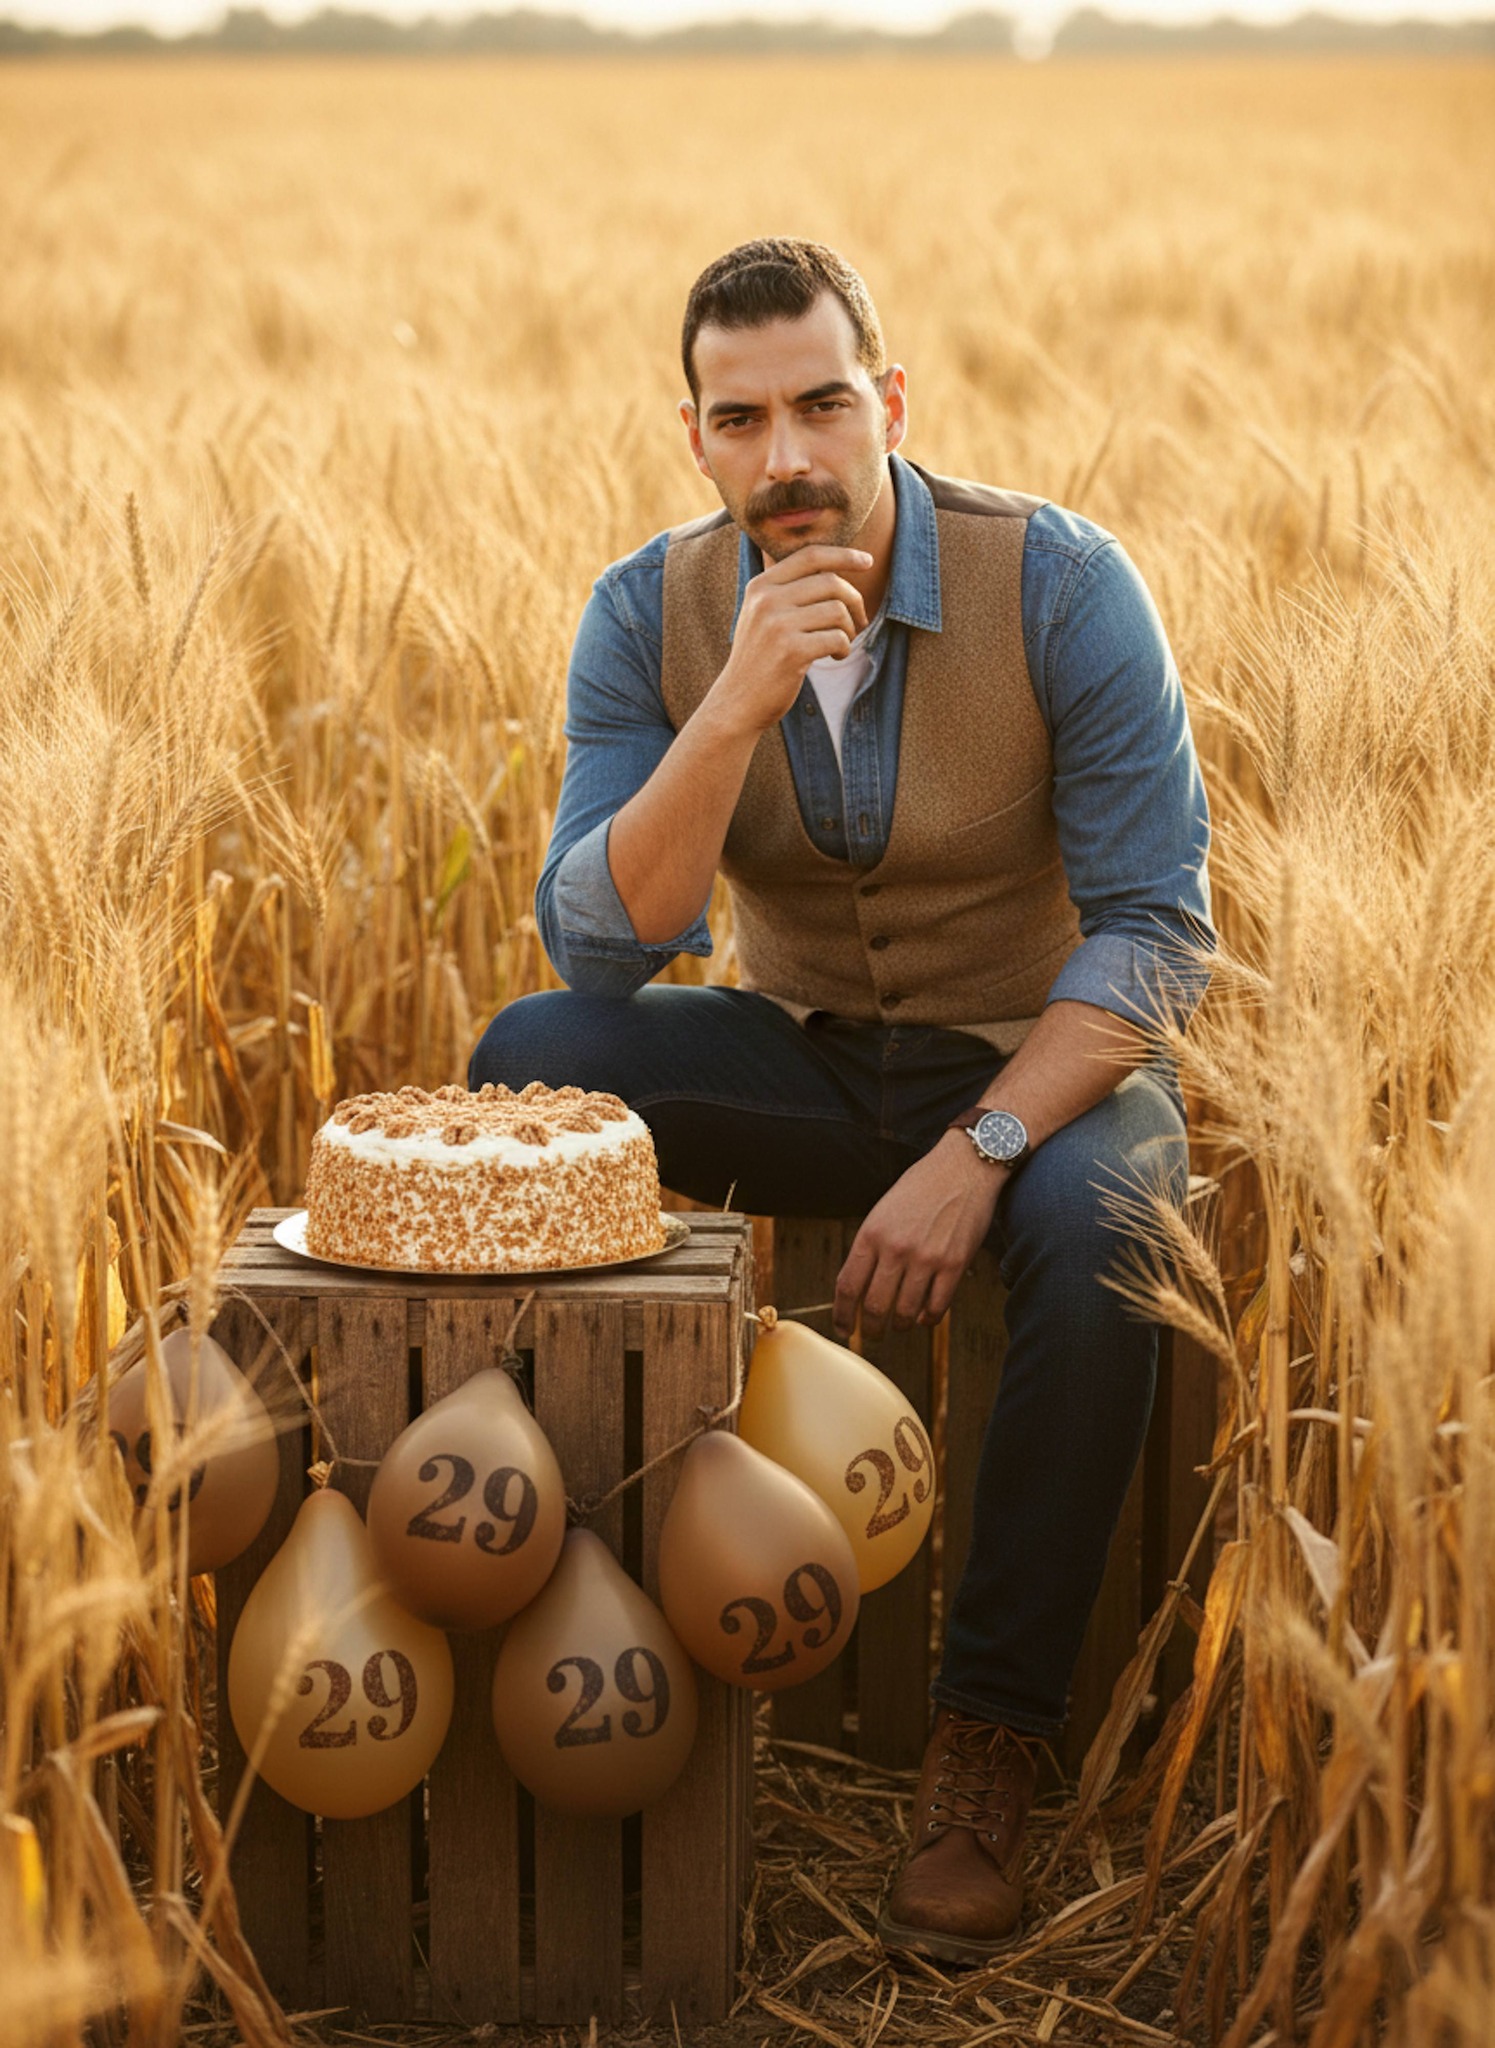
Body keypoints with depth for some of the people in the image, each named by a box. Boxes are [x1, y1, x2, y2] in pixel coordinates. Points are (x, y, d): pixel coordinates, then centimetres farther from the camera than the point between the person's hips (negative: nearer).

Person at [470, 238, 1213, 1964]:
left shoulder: (1061, 584, -17)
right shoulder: (649, 617, -9)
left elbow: (1156, 929, -18)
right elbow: (595, 949, -18)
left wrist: (975, 1154, -30)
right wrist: (738, 706, -32)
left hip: (1042, 1058, -2)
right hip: (803, 1049, 3)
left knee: (1097, 1232, -36)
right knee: (523, 1063, -23)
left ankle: (989, 1739, -22)